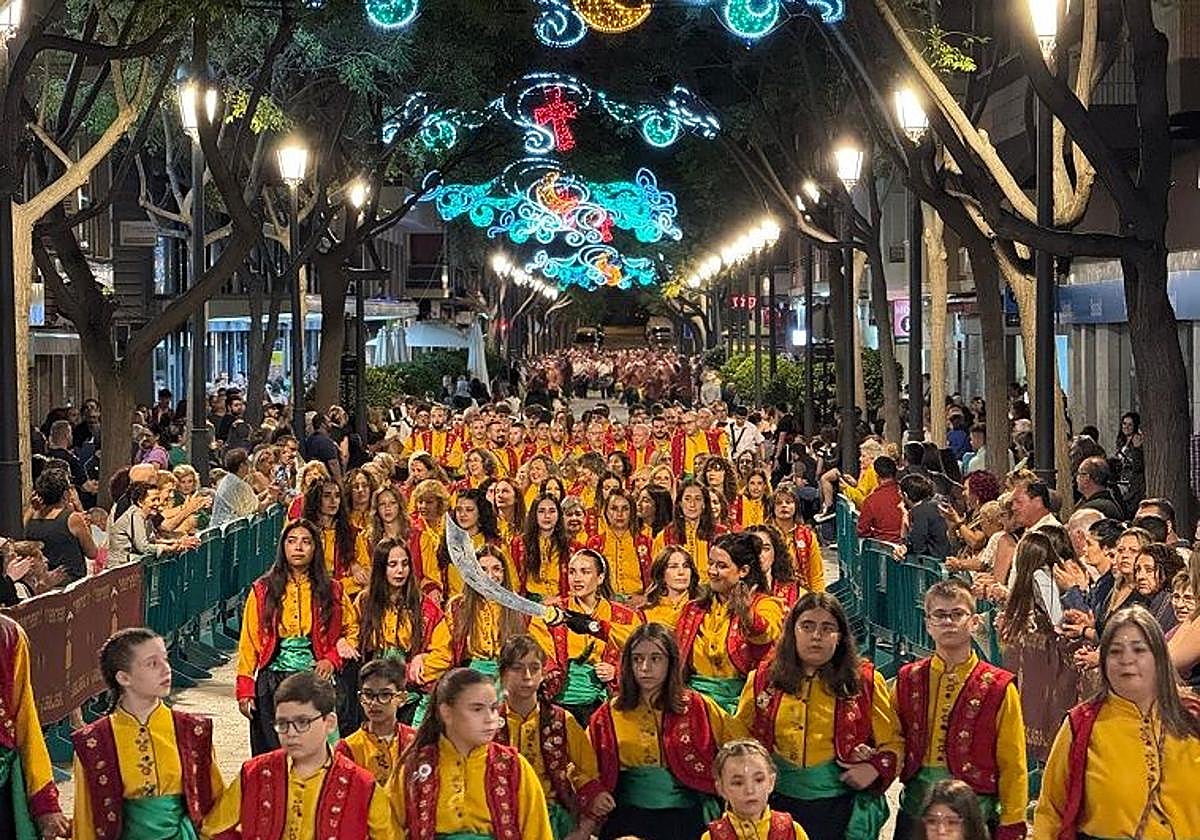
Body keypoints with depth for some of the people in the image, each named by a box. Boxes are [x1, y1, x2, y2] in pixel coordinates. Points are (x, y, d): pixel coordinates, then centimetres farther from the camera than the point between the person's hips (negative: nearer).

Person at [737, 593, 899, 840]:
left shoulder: (865, 681, 2)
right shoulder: (763, 678, 6)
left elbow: (892, 743, 4)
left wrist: (874, 769, -14)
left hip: (841, 806, -1)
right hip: (778, 802, 1)